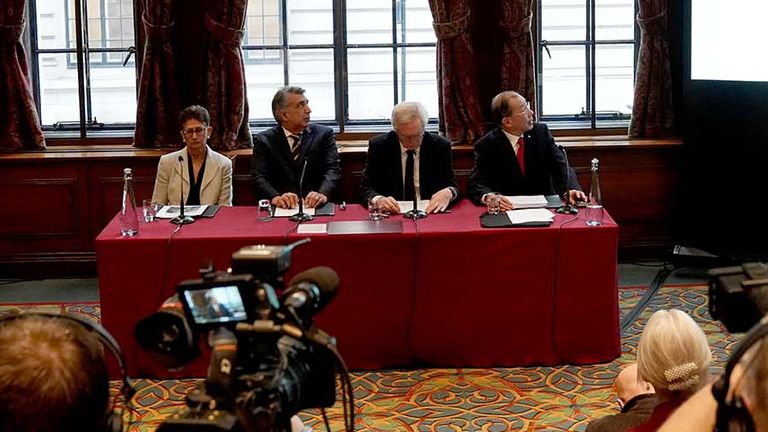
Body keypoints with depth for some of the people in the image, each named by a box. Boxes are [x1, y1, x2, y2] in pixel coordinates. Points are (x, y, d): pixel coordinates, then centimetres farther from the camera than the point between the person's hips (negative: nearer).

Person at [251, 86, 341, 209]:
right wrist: (275, 197, -23)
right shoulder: (263, 140, 9)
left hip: (315, 207, 1)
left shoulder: (324, 134, 11)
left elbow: (333, 169, 0)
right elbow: (258, 177, -2)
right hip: (280, 208, -1)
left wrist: (323, 194, -22)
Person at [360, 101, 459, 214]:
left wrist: (448, 193, -22)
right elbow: (366, 188, -4)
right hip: (391, 213, 0)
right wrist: (379, 200, -27)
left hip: (428, 211, 0)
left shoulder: (440, 146, -1)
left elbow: (453, 186, 2)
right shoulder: (378, 146, -3)